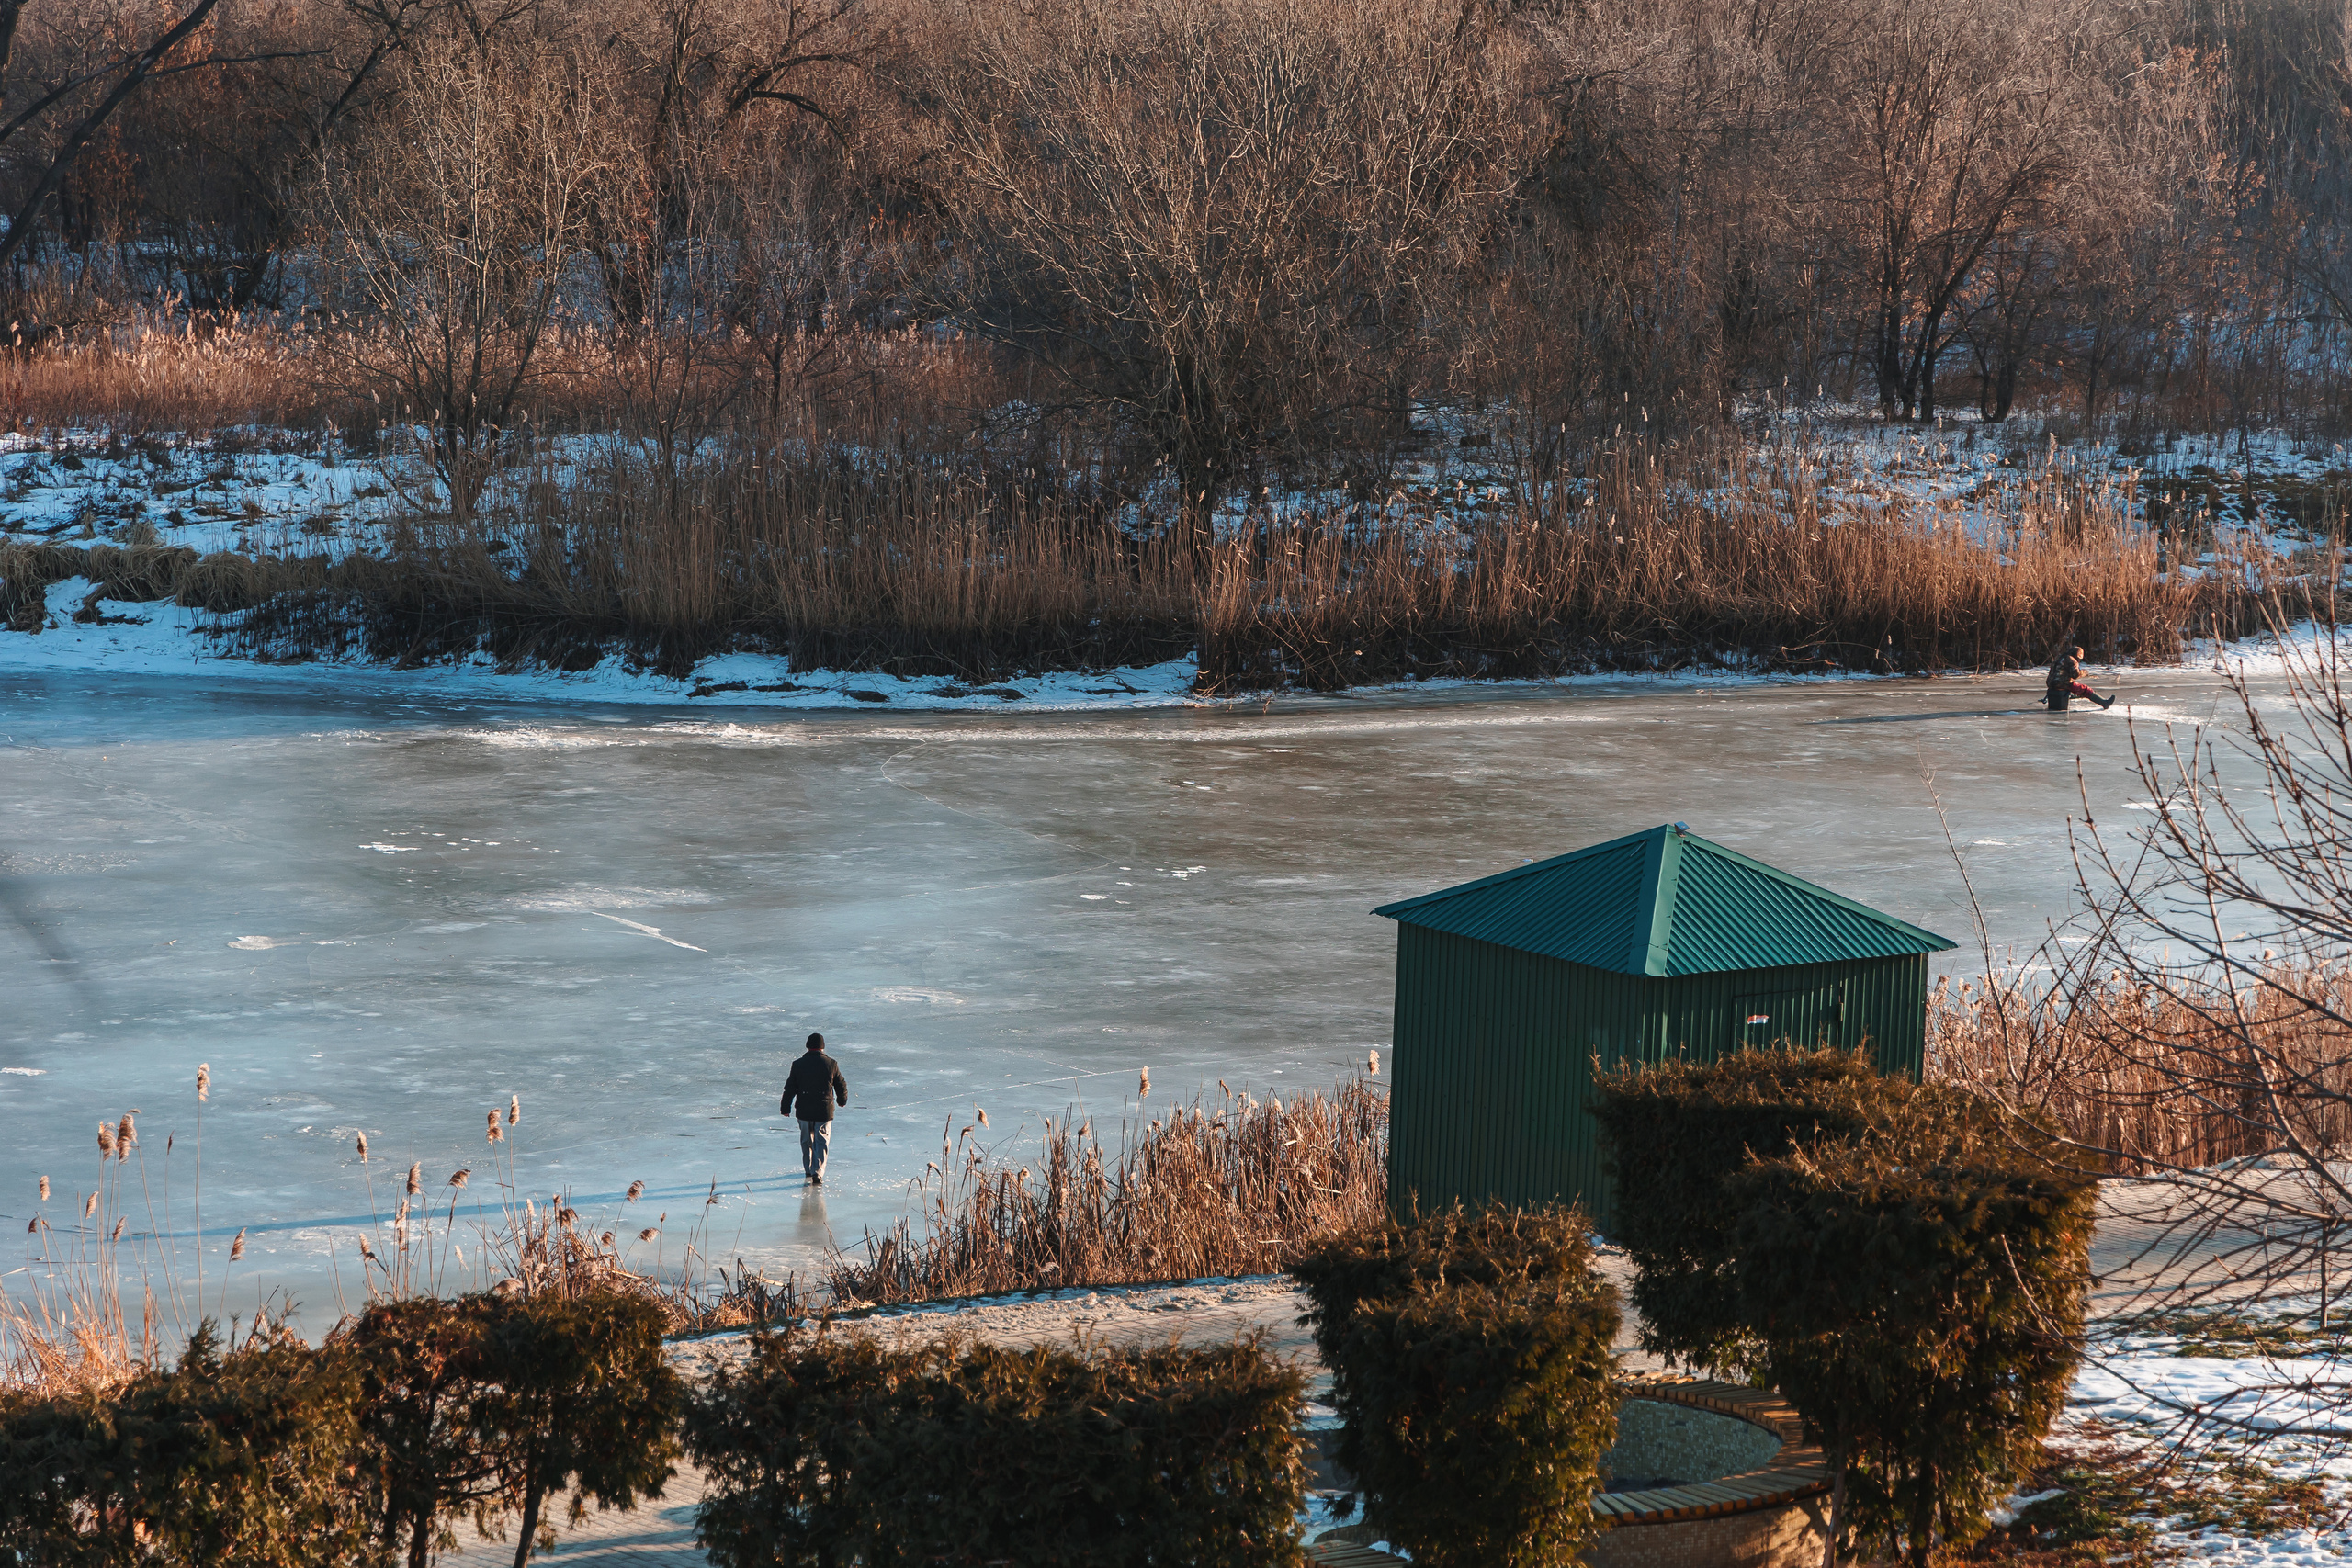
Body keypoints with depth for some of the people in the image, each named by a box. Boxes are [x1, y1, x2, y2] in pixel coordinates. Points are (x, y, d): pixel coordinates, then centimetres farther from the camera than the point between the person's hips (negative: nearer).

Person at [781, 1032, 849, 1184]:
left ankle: (808, 1170, 31)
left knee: (807, 1140, 18)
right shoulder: (831, 1064, -4)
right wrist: (842, 1100, 27)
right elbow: (841, 1085, 7)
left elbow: (790, 1088, 0)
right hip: (824, 1110, -1)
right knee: (821, 1141, 1)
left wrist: (785, 1108, 8)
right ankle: (817, 1173, -13)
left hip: (803, 1110, 1)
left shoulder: (798, 1064, -2)